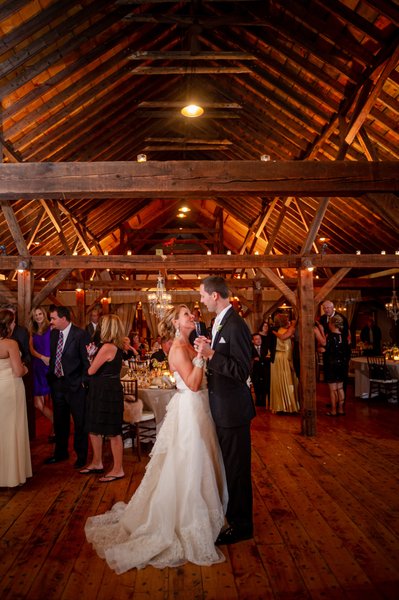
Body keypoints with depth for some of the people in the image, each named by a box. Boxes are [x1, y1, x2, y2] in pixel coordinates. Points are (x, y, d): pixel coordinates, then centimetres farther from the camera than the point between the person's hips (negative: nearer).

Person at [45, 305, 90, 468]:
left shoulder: (80, 335, -15)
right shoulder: (53, 333, 6)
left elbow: (87, 360, -13)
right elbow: (53, 356, 14)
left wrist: (83, 381, -13)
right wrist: (51, 376, 8)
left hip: (75, 385, -6)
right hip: (56, 383, 6)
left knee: (79, 422, 6)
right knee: (59, 422, 19)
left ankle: (81, 456, 22)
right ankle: (61, 453, 36)